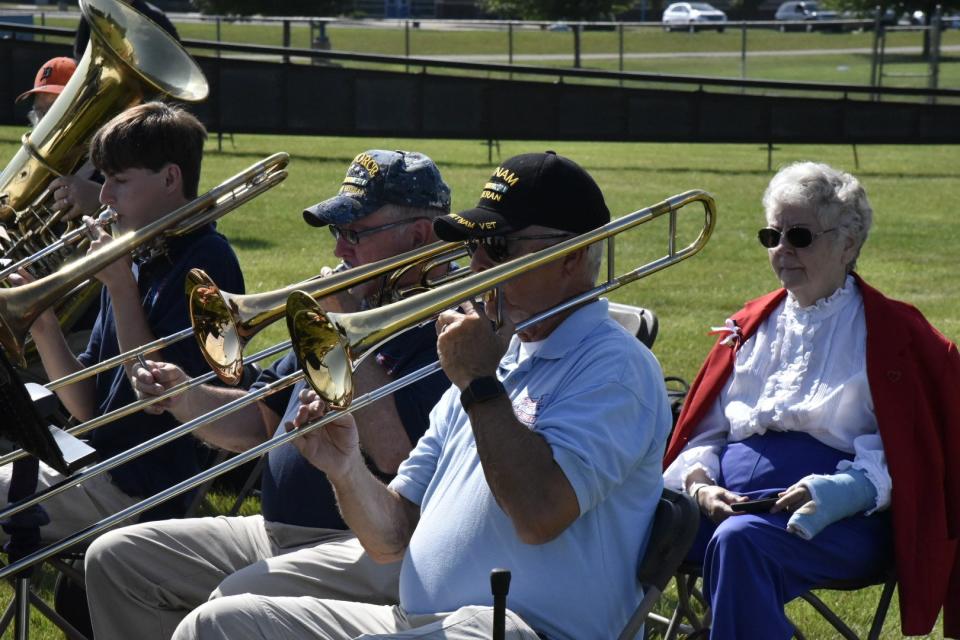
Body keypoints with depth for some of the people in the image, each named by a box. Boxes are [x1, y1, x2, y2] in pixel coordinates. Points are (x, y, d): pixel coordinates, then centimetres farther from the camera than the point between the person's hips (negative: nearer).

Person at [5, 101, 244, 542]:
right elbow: (86, 407, 9)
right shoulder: (134, 260, 11)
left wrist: (121, 288, -14)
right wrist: (43, 327, -6)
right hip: (100, 464, 8)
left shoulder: (206, 262, -12)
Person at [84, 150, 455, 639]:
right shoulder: (347, 309, 18)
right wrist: (184, 397, 1)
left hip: (374, 552, -10)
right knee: (115, 558, 6)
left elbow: (394, 453, -25)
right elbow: (258, 423, 20)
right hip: (278, 534, 10)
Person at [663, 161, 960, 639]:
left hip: (838, 520, -4)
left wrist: (848, 490, -18)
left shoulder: (890, 335, 9)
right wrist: (699, 482, -3)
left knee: (740, 540, -38)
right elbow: (703, 433, 20)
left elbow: (909, 452, 0)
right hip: (727, 499, 5)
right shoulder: (752, 326, 24)